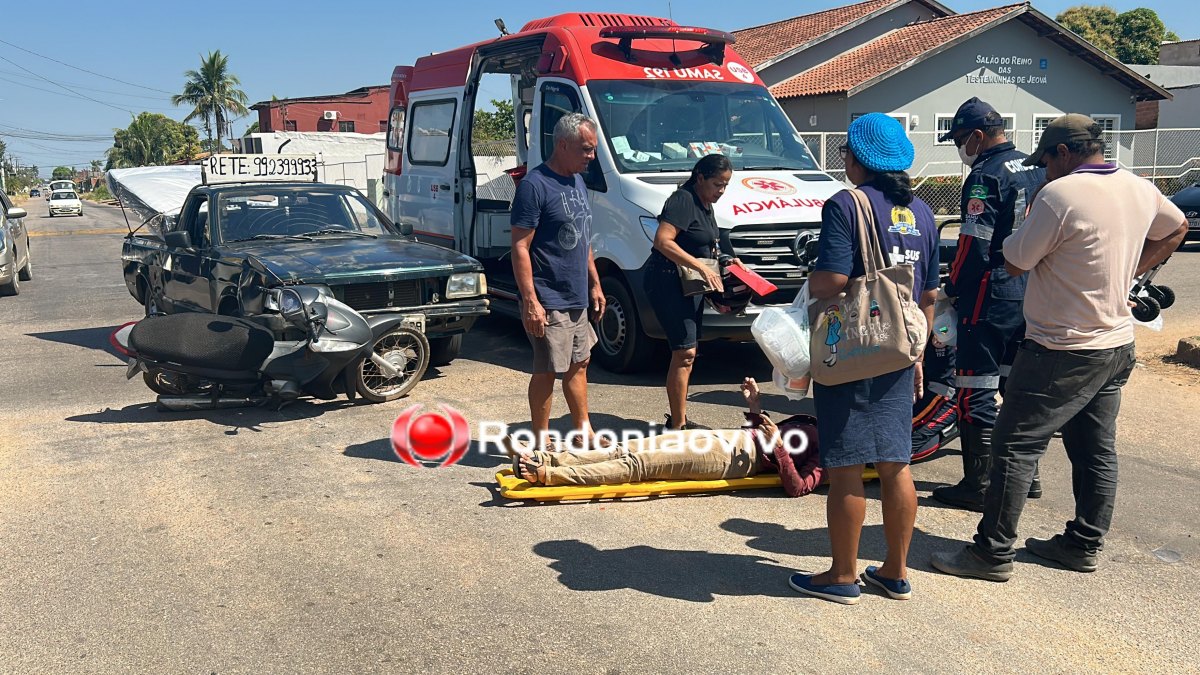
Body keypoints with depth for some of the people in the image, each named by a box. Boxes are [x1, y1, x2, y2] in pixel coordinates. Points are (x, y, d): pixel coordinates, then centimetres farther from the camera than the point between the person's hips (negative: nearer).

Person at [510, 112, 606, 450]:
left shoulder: (577, 182, 11)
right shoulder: (535, 185, -16)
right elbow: (520, 248, -18)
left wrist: (595, 285, 18)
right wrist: (530, 301, -22)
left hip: (578, 298, 9)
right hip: (549, 302, -9)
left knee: (579, 363, 16)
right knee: (547, 371, 0)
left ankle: (584, 432, 29)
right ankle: (541, 441, 12)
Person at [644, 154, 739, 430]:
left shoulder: (706, 205, 16)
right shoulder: (683, 200, -14)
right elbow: (662, 241, -27)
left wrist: (727, 260, 11)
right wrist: (701, 267, -28)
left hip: (690, 283, 10)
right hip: (668, 281, -10)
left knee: (687, 352, 12)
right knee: (685, 352, -13)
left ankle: (678, 418, 20)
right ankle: (678, 426, -10)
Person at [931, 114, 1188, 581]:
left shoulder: (1060, 195, -19)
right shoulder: (1140, 190, 6)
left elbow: (1014, 263, -13)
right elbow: (1176, 229, 25)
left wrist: (1023, 231, 4)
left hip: (1062, 350, -8)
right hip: (1118, 345, 9)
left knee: (1016, 446, -3)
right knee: (1097, 451, 15)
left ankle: (993, 553, 1)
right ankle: (1084, 545, 27)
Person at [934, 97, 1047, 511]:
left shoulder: (986, 177, -15)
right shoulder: (1037, 170, 12)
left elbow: (974, 245, -20)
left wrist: (953, 287, -5)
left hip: (991, 298, -9)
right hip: (1033, 297, 9)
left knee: (975, 393, -3)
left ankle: (978, 486, 1)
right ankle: (1026, 475, 28)